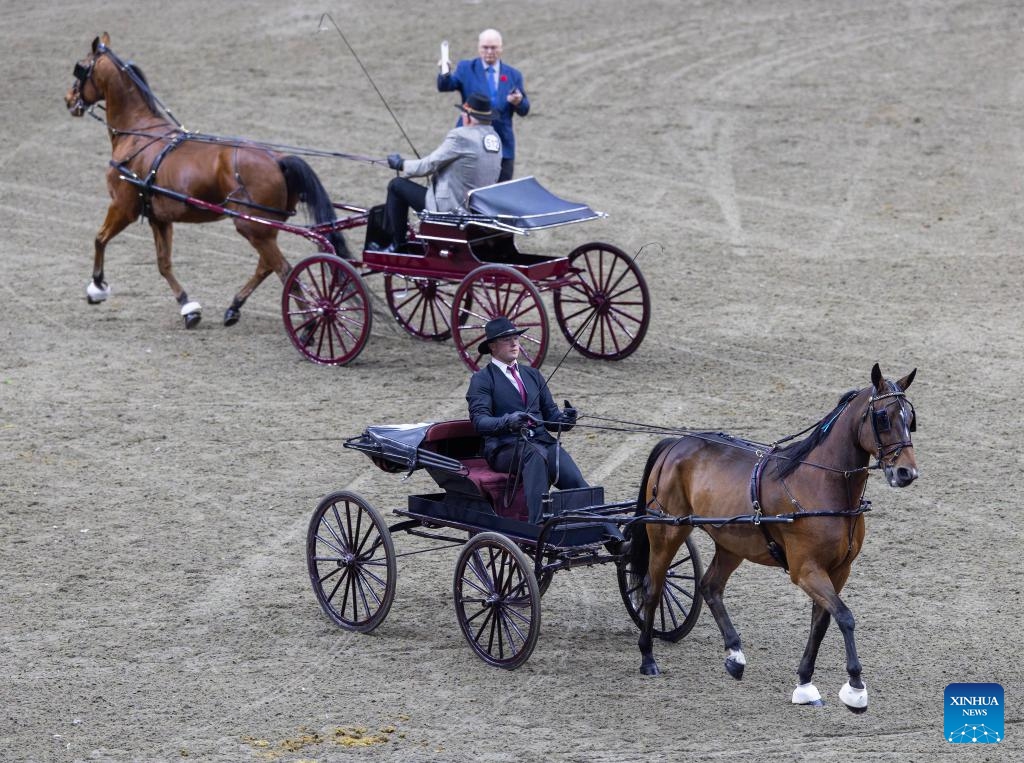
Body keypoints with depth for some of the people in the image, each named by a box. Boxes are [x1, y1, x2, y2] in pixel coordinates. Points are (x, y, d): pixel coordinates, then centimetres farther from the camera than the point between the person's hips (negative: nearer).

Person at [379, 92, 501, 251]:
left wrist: (401, 164, 5)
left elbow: (429, 165, -14)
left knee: (396, 185, 4)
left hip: (451, 208, -8)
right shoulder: (495, 138, 4)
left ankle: (396, 243, 10)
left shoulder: (460, 136, -20)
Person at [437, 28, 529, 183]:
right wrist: (445, 72, -35)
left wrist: (518, 102, -17)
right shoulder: (466, 68, 2)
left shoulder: (513, 75, 8)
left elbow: (524, 110, 7)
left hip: (502, 145, 2)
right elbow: (445, 87, -13)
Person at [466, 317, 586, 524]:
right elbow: (480, 421, -9)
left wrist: (564, 418, -5)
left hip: (542, 441, 5)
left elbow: (549, 414, 20)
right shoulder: (482, 379, 6)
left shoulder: (532, 374, 25)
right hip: (504, 448, -5)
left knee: (575, 480, -25)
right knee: (534, 453, -39)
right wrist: (508, 421, -29)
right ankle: (540, 524, -49)